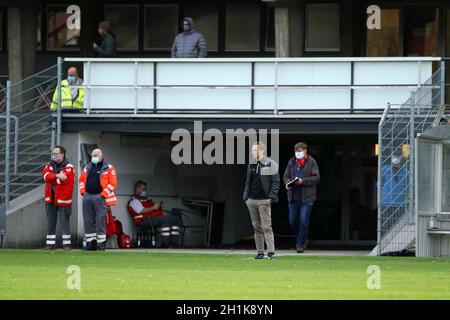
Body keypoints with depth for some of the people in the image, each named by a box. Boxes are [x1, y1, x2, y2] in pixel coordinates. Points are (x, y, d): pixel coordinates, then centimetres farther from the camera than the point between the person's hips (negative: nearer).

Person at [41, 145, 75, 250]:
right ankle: (50, 243, 13)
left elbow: (66, 179, -17)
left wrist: (52, 178, -10)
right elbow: (45, 175, -6)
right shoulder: (49, 165, 13)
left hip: (63, 200, -5)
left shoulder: (68, 167, -3)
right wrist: (57, 176, -21)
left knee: (64, 221, -4)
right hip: (51, 198, 5)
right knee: (51, 222, 8)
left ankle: (66, 243, -1)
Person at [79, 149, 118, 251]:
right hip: (87, 196, 5)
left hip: (100, 197, -5)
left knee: (100, 220, -9)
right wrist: (83, 191, 8)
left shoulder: (109, 168, 0)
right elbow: (81, 180, 24)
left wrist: (103, 194, -11)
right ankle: (90, 242, 9)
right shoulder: (87, 168, 17)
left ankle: (101, 242, -6)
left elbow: (112, 183, -4)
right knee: (88, 220, 4)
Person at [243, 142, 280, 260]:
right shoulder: (251, 165, 15)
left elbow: (276, 182, -6)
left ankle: (271, 251, -12)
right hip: (252, 200, 6)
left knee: (266, 227, -11)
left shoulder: (270, 164, -4)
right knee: (256, 227, 7)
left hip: (264, 201, -6)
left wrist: (271, 197, -14)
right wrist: (246, 197, 13)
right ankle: (260, 252, 11)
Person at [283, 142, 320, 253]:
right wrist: (287, 183, -8)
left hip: (307, 198, -5)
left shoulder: (311, 162, -3)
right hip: (294, 197, 5)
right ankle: (302, 238, 30)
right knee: (292, 221, 8)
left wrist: (303, 181, -18)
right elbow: (286, 176, 14)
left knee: (303, 221, -7)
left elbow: (316, 178, -7)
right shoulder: (291, 162, 10)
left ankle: (300, 244, 2)